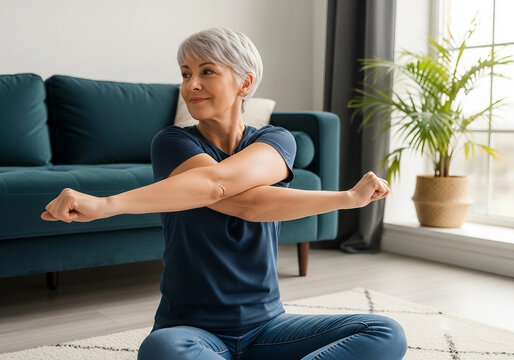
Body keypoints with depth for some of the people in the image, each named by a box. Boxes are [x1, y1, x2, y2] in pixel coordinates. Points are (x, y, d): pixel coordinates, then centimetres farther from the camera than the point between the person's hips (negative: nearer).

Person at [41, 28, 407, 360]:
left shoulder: (276, 141, 0)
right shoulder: (171, 143, -5)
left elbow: (217, 181, -24)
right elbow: (243, 203, -23)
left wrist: (108, 204, -34)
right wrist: (347, 197, -22)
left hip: (265, 326, 3)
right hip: (193, 329, -2)